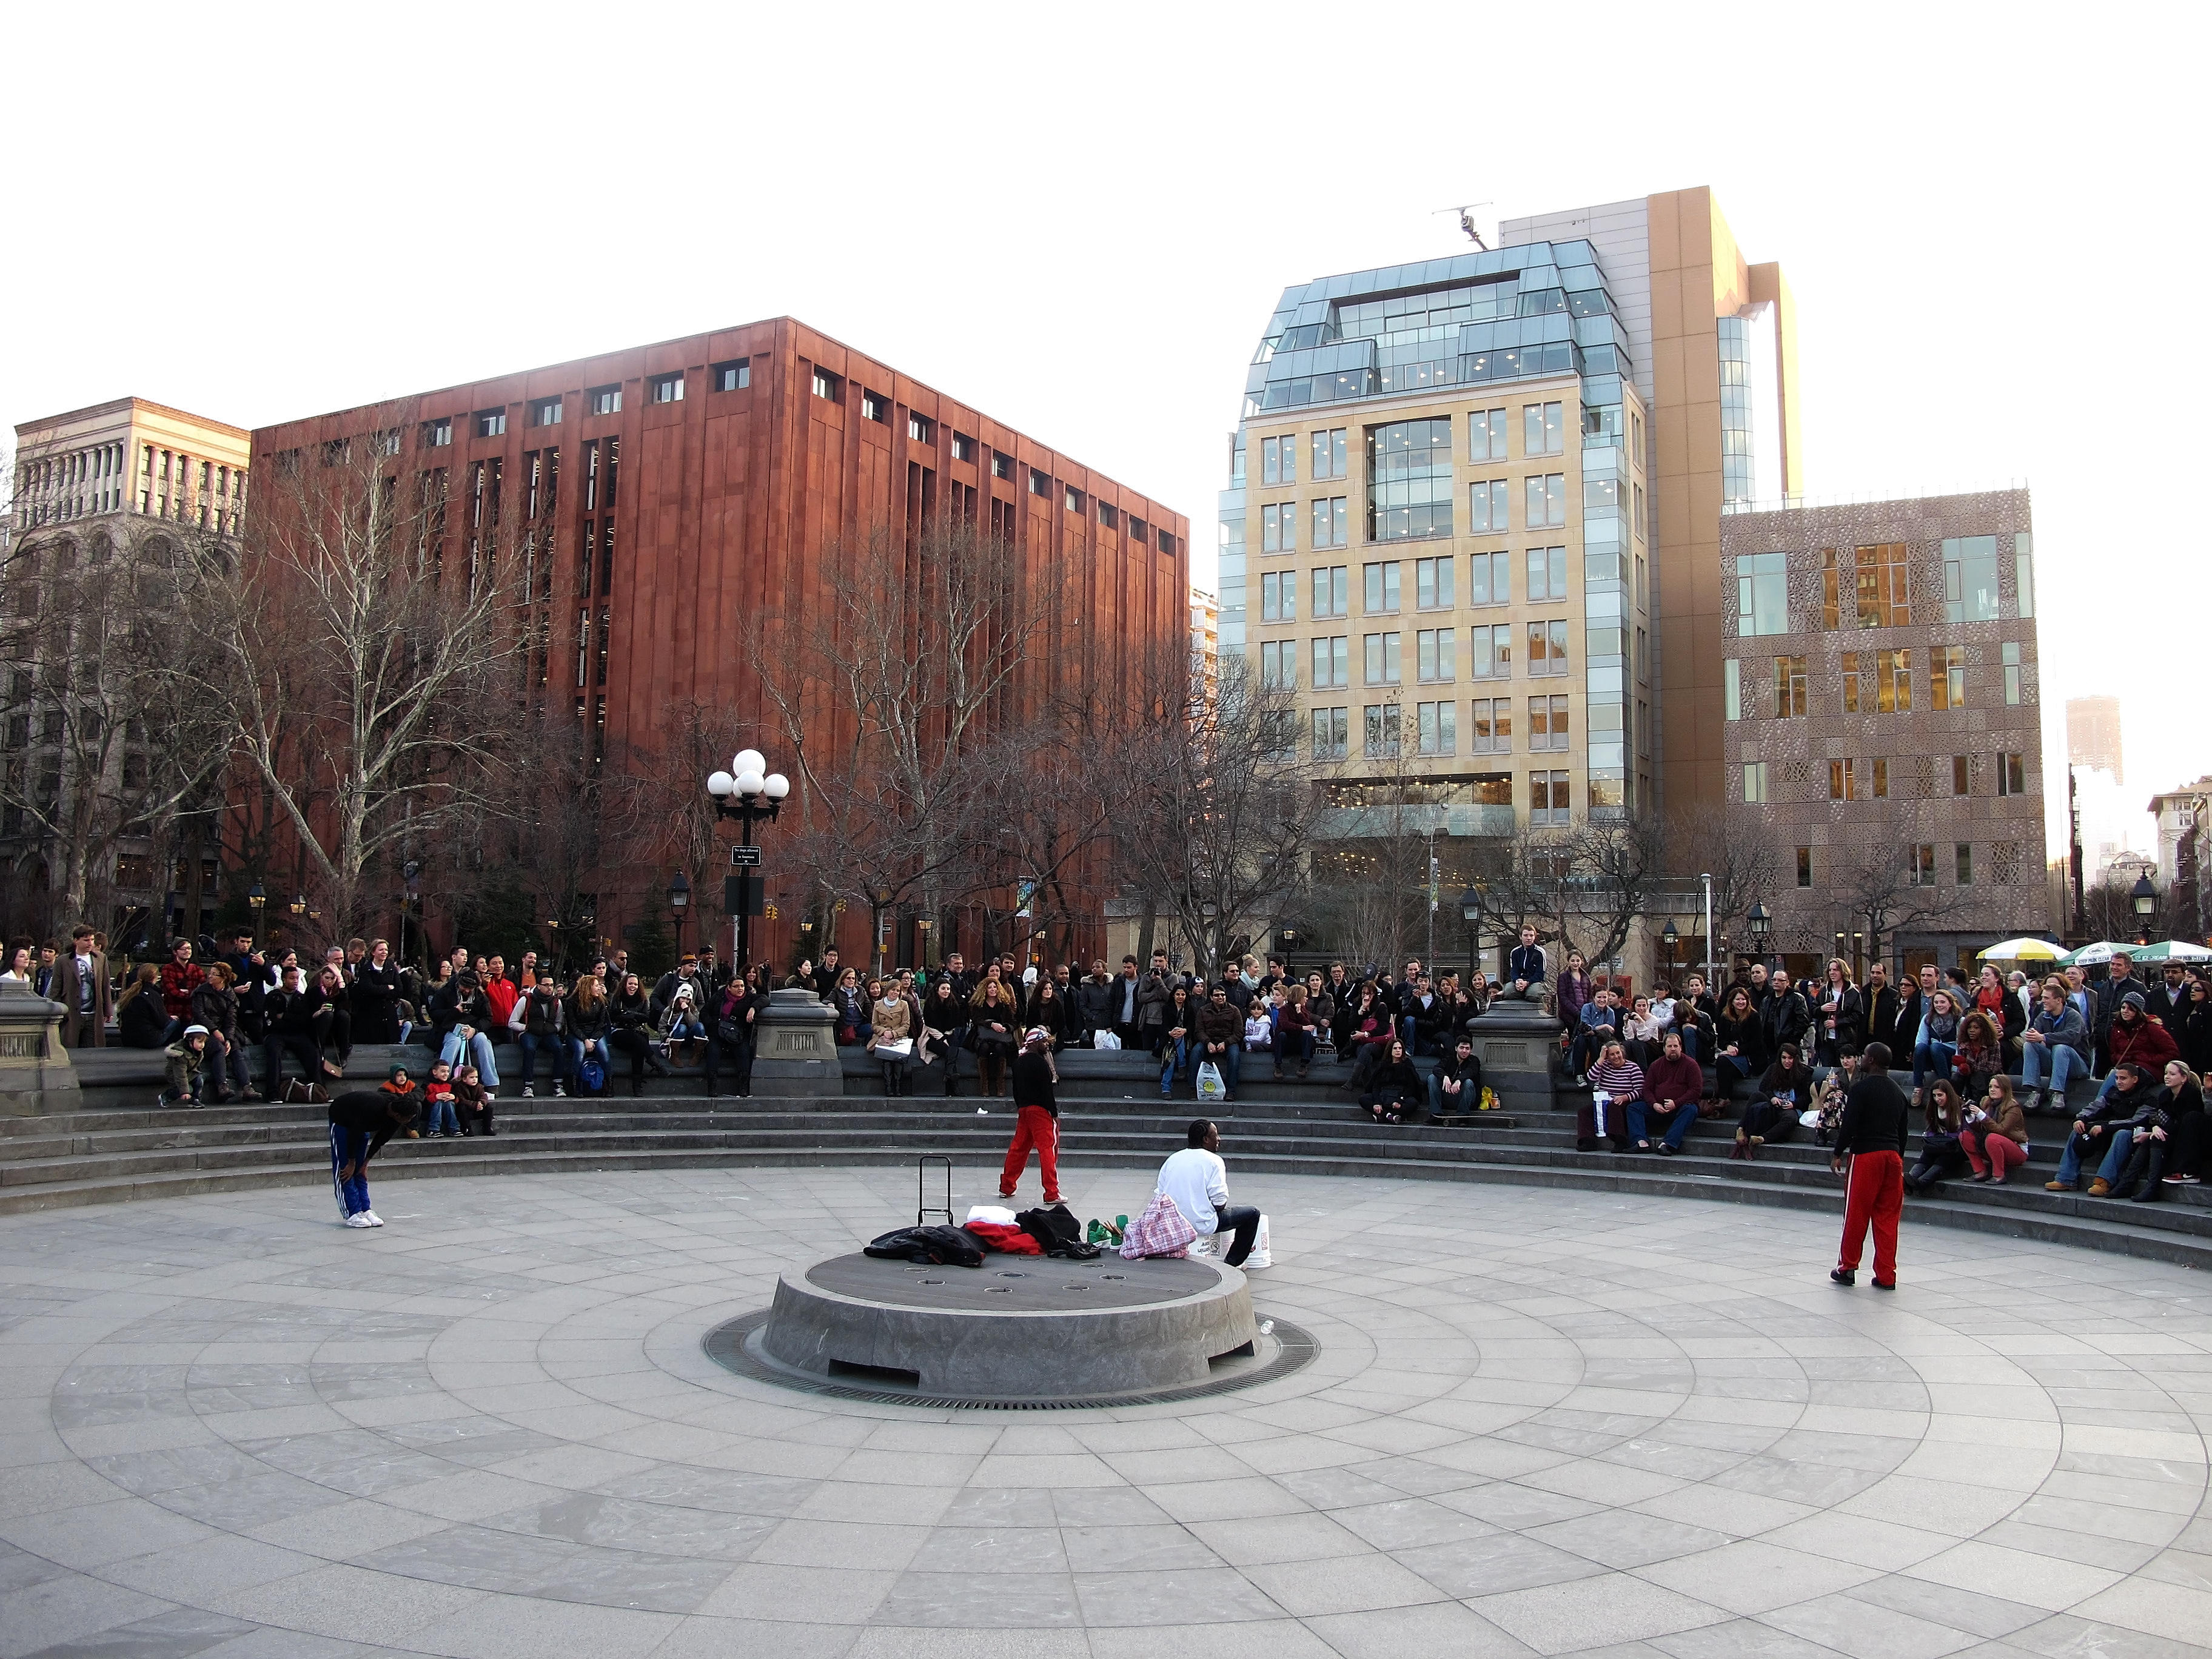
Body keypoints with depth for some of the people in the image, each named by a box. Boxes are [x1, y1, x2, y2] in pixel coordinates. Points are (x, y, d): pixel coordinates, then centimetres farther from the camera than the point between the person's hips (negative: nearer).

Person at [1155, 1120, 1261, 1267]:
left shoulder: (1173, 1159, 7)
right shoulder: (1213, 1161, -10)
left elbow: (1159, 1195, 6)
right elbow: (1220, 1203, -15)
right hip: (1201, 1225, -7)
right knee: (1252, 1214, 10)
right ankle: (1233, 1262, 14)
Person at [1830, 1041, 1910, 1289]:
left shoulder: (1861, 1088, -8)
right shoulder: (1898, 1092, 14)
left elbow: (1849, 1124, -13)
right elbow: (1902, 1131, 16)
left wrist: (1838, 1154, -7)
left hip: (1866, 1155, -6)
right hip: (1893, 1156, 6)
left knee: (1856, 1214, 2)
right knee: (1887, 1217, 7)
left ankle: (1847, 1268, 10)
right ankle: (1886, 1276, 8)